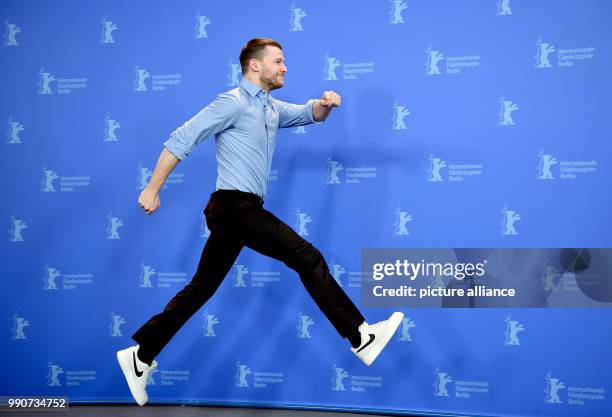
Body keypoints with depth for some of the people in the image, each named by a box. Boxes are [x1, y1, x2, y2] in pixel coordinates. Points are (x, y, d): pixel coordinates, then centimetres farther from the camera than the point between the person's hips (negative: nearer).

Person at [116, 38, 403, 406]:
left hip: (240, 210, 9)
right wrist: (153, 190, -12)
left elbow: (309, 114, 19)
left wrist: (325, 104, -6)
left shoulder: (272, 109, 19)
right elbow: (182, 139, -10)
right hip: (234, 206, -9)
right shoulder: (233, 103, -8)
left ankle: (141, 356, 16)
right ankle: (361, 338, -8)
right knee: (307, 258, -11)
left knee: (201, 288, 10)